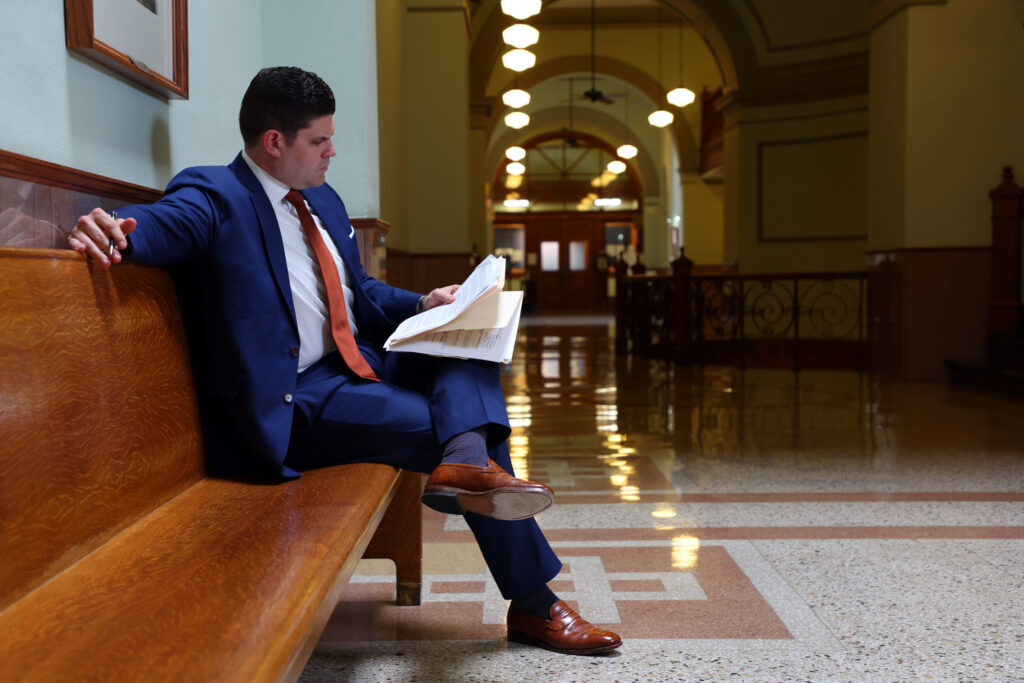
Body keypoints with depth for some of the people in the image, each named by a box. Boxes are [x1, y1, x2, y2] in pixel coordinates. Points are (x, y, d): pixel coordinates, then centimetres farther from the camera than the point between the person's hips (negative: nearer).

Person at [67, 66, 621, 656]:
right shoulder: (214, 196, -6)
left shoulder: (323, 199, 20)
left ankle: (465, 461, -36)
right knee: (450, 427, -19)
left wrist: (423, 304, 8)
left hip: (365, 364, 8)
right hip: (297, 398, -8)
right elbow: (166, 221, -27)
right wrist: (118, 230, -51)